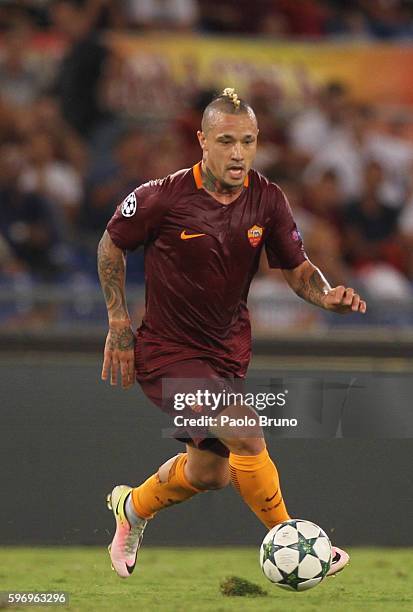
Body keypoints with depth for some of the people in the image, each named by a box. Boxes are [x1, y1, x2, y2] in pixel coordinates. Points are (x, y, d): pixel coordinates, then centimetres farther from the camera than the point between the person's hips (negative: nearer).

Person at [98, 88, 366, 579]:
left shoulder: (267, 200, -8)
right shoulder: (163, 197, -19)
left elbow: (298, 269, 2)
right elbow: (111, 245, -2)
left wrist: (327, 295, -20)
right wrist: (118, 324, -4)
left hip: (228, 350, 6)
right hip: (167, 351, -6)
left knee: (209, 474, 16)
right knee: (245, 434, -25)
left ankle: (132, 507, 46)